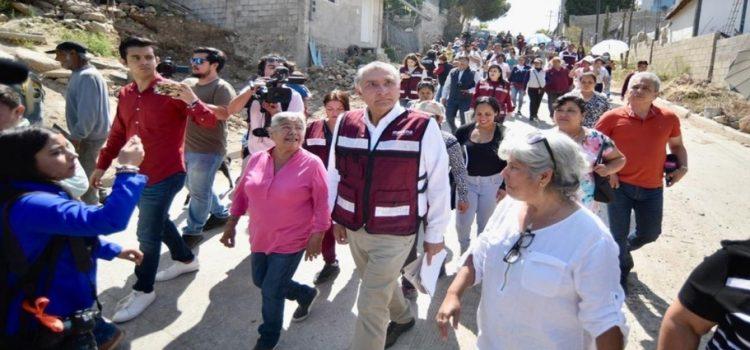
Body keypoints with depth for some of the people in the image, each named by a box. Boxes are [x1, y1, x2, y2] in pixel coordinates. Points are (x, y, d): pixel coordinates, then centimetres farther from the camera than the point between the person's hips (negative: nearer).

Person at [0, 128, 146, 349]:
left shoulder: (38, 196, 2)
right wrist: (128, 169, -35)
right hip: (50, 323, -9)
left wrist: (114, 251, 15)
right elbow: (110, 220, -44)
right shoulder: (31, 205, -32)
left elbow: (79, 236, 16)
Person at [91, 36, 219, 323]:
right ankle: (186, 260, 43)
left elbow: (210, 122, -19)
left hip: (165, 175, -7)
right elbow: (117, 134, 16)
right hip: (137, 174, 7)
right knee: (158, 221, 22)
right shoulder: (125, 95, 6)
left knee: (147, 234, 0)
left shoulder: (172, 92, -14)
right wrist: (102, 165, 17)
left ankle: (143, 290, 18)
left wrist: (191, 101, -36)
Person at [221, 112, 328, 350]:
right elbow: (241, 193, 8)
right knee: (260, 282, 21)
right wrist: (231, 224, 10)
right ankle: (306, 294, 46)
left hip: (291, 241, -6)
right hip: (259, 238, 6)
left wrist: (316, 236, -13)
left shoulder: (311, 164, -17)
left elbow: (321, 205, -13)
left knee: (271, 292, 3)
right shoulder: (256, 160, -3)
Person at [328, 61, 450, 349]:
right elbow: (335, 174, 6)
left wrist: (434, 234, -4)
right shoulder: (345, 124, -5)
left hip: (395, 232, -5)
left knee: (370, 304, -1)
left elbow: (438, 184, -10)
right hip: (353, 228, 6)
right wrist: (337, 218, 10)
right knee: (380, 286, 27)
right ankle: (402, 318, 57)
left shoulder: (423, 128, -17)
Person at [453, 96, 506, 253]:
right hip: (467, 181, 1)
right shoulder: (464, 131, -6)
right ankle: (464, 252, 30)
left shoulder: (503, 133, -9)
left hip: (492, 183, -1)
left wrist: (505, 186, -6)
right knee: (462, 223, 1)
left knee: (486, 224, 12)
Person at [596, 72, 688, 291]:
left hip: (652, 189, 3)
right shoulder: (613, 117, -8)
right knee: (618, 234, 7)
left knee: (649, 233, 16)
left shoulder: (669, 118, 0)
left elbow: (677, 145, 16)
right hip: (619, 185, -3)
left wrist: (682, 167, 1)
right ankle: (622, 270, 34)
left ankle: (621, 250, 47)